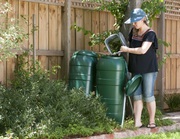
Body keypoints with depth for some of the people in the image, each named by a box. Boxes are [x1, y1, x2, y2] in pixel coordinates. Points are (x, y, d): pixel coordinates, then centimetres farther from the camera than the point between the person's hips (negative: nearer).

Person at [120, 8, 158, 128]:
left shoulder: (150, 34, -13)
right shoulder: (134, 31, 7)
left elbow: (143, 50, -26)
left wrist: (127, 49, -18)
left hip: (149, 69, -6)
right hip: (136, 69, 6)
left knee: (148, 96, -2)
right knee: (137, 96, 2)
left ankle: (152, 121, 12)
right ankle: (137, 123, 3)